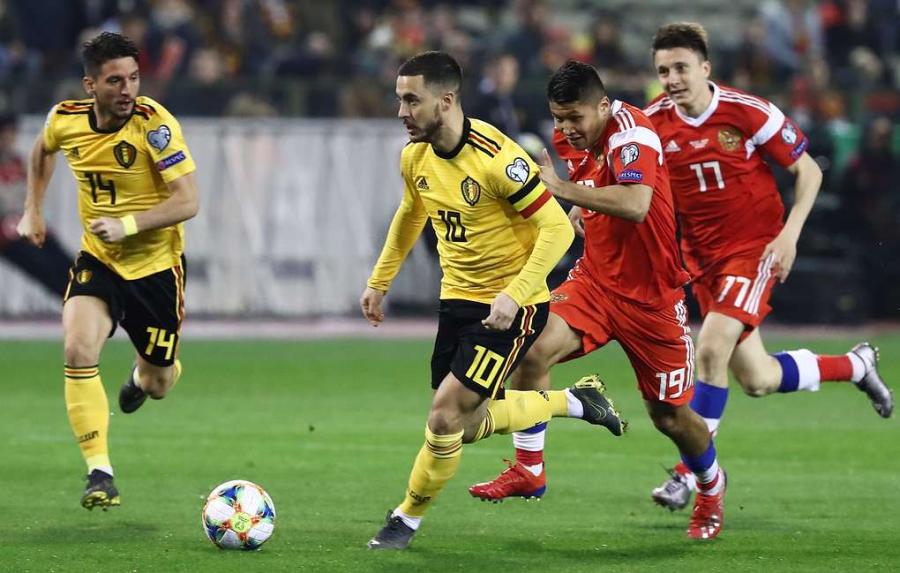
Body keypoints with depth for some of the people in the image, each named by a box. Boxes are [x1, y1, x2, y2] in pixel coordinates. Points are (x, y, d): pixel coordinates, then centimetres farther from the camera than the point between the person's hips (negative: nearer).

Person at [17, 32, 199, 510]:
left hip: (156, 264, -2)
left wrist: (128, 224, -34)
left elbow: (188, 201, -25)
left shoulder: (155, 124, -22)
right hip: (97, 258, 2)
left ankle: (142, 375, 51)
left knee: (159, 385, 9)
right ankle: (99, 473, -18)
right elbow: (42, 151, 19)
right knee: (78, 349, -24)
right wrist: (33, 210, 13)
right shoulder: (65, 120, -8)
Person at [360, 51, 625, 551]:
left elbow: (557, 228, -24)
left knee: (446, 414, -14)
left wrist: (514, 294, -31)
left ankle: (408, 518, 8)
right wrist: (379, 281, 21)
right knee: (468, 427, 12)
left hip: (510, 306, -8)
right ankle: (575, 401, 31)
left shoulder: (495, 157, -25)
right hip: (457, 298, 8)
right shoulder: (415, 156, -2)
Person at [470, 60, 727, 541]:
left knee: (669, 415, 5)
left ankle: (712, 488, 35)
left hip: (651, 294, -6)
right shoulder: (570, 137, 1)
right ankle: (528, 470, -8)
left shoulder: (631, 133, -23)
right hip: (596, 279, 6)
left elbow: (635, 206, -42)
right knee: (535, 350, -21)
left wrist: (562, 188, -37)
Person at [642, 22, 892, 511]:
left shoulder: (748, 113, -14)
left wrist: (789, 234, -14)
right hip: (702, 256, 5)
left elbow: (807, 170, -4)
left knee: (711, 349, -24)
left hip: (755, 248, -4)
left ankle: (690, 472, -12)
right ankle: (856, 366, 35)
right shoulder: (654, 122, -5)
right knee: (758, 381, 7)